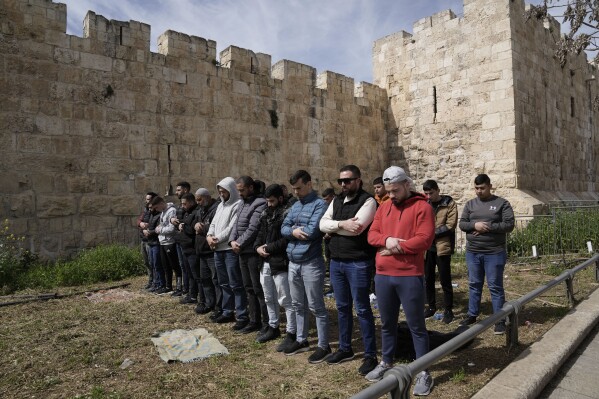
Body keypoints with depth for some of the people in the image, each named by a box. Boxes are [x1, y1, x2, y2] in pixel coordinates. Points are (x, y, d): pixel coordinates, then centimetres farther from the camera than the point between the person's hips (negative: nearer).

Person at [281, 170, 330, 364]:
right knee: (298, 305, 18)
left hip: (311, 263, -8)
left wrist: (295, 228, -5)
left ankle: (323, 346, 15)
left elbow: (312, 231, -21)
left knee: (316, 306, 2)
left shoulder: (320, 204, -11)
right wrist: (294, 232, -14)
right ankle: (301, 340, 33)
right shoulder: (295, 206, 14)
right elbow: (284, 228, 7)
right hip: (293, 262, 8)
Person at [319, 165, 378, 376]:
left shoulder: (367, 201, -10)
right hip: (336, 261, 7)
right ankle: (345, 348, 33)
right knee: (342, 307, 17)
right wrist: (341, 224, -15)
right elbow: (322, 224, 2)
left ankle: (370, 356, 16)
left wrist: (333, 228, -10)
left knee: (362, 309, 2)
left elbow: (356, 227, -23)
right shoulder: (336, 201, 12)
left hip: (358, 263, -7)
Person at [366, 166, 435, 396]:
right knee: (387, 323, 18)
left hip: (410, 276, -5)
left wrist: (396, 247, -14)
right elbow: (372, 235, 6)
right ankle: (386, 363, 34)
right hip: (383, 275, 6)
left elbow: (424, 239, -16)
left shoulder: (421, 207, -7)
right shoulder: (383, 207, 12)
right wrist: (387, 240, -14)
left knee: (416, 325, 4)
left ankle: (423, 373, 18)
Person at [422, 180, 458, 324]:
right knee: (428, 279, 12)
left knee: (445, 280, 2)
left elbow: (451, 225, -10)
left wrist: (433, 233, -11)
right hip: (427, 247, 4)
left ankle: (448, 310, 16)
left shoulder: (449, 204, -3)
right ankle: (431, 306, 27)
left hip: (443, 247, -4)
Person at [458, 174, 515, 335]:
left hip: (494, 253, -4)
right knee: (474, 285, 13)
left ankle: (500, 320, 14)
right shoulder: (470, 204, 9)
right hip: (472, 252, 4)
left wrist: (488, 227, -18)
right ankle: (472, 315, 25)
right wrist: (475, 225, -16)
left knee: (495, 287, 4)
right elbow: (462, 223, 4)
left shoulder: (502, 203, -2)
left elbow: (509, 225, -9)